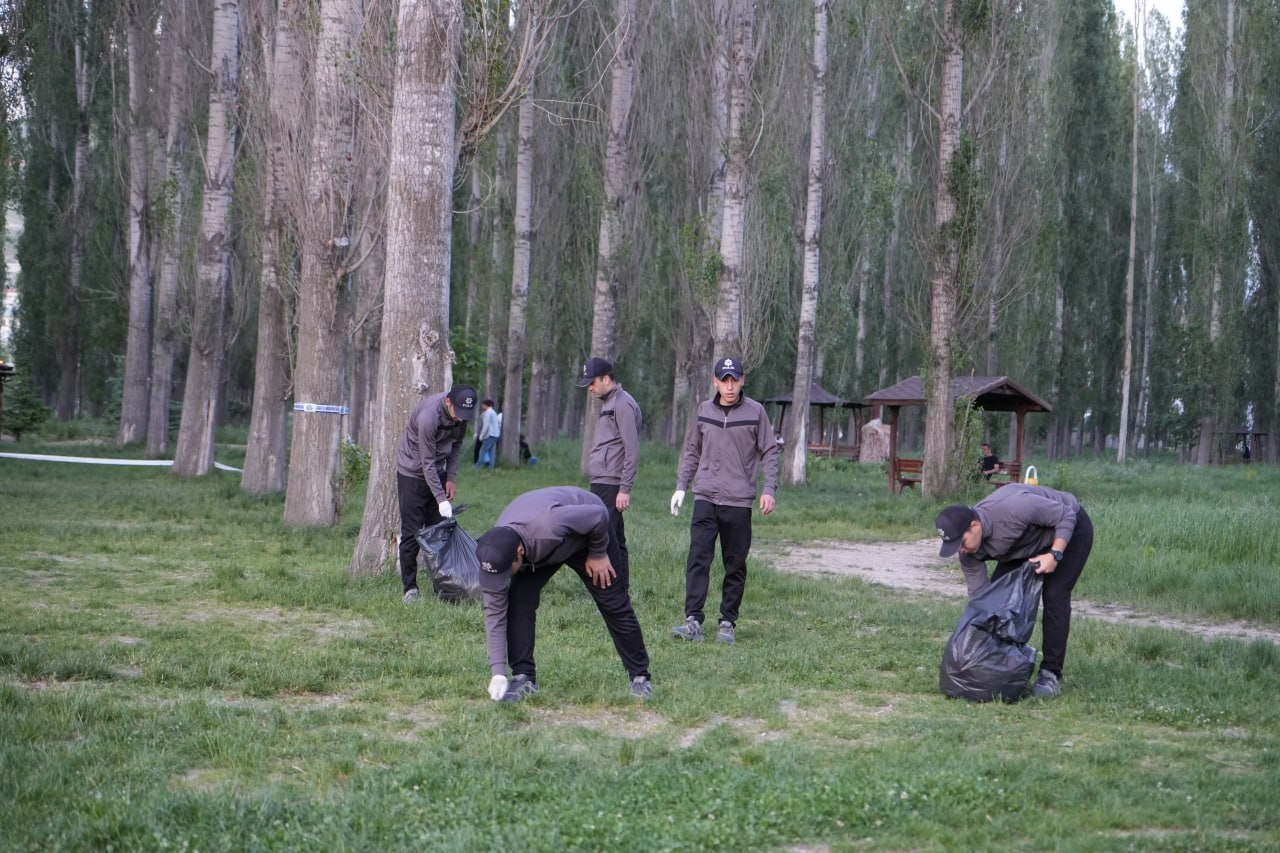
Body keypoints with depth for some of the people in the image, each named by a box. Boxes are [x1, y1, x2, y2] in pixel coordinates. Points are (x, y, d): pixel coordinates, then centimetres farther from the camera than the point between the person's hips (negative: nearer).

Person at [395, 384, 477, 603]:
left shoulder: (461, 413, -12)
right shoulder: (429, 416, -33)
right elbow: (427, 462, -27)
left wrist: (450, 478, -2)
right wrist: (441, 499, -26)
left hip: (437, 472, 6)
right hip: (412, 473, -6)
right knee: (412, 533, -8)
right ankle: (410, 588, -4)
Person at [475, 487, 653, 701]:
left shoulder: (548, 526, -49)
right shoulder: (494, 552, -31)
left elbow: (599, 515, -32)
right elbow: (494, 612, -24)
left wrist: (597, 554, -17)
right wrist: (497, 673, -27)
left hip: (585, 533, -3)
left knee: (613, 604, -3)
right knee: (518, 600, -16)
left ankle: (640, 676, 12)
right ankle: (524, 677, -6)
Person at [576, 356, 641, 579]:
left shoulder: (623, 404, -11)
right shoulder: (608, 403, 18)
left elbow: (632, 450, -16)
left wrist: (625, 489, -18)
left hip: (610, 485, -10)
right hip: (601, 484, 10)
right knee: (614, 540, 10)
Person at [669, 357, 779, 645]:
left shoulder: (755, 412, 1)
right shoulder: (703, 411, 8)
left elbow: (769, 452, 4)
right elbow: (691, 451, 16)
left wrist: (769, 490, -6)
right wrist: (681, 486, 8)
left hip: (739, 502, -1)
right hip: (705, 499, 1)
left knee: (735, 566, 3)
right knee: (698, 559, -10)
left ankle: (728, 623, 10)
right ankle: (693, 621, -13)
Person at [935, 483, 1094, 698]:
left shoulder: (1013, 508, -42)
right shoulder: (969, 550, -20)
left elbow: (1066, 516, -30)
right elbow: (979, 593, -14)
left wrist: (1054, 555, -35)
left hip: (1070, 529, -6)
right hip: (1030, 543, 7)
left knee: (1054, 596, -18)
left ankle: (1051, 675, -12)